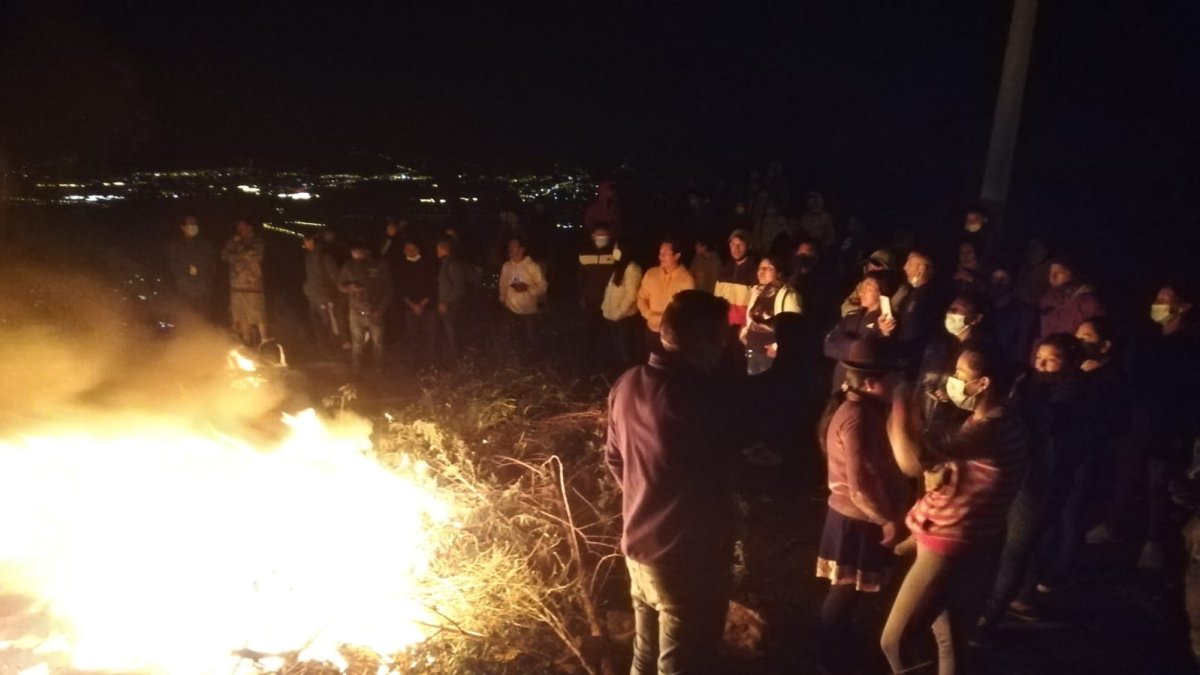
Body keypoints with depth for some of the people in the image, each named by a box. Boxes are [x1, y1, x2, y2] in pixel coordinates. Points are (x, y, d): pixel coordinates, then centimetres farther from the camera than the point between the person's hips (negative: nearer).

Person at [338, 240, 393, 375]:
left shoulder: (379, 266, -11)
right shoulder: (349, 266, -5)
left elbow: (388, 290, -6)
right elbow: (340, 285, 6)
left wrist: (381, 309, -13)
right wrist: (350, 287, -17)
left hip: (375, 312, -1)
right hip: (356, 312, 1)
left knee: (377, 343, 13)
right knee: (357, 344, 10)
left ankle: (378, 369, 32)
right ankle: (356, 369, 28)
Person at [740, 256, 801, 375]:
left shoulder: (787, 294, -13)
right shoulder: (756, 291, 14)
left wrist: (778, 346, -19)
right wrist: (744, 332, 14)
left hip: (771, 353, -8)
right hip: (753, 351, 8)